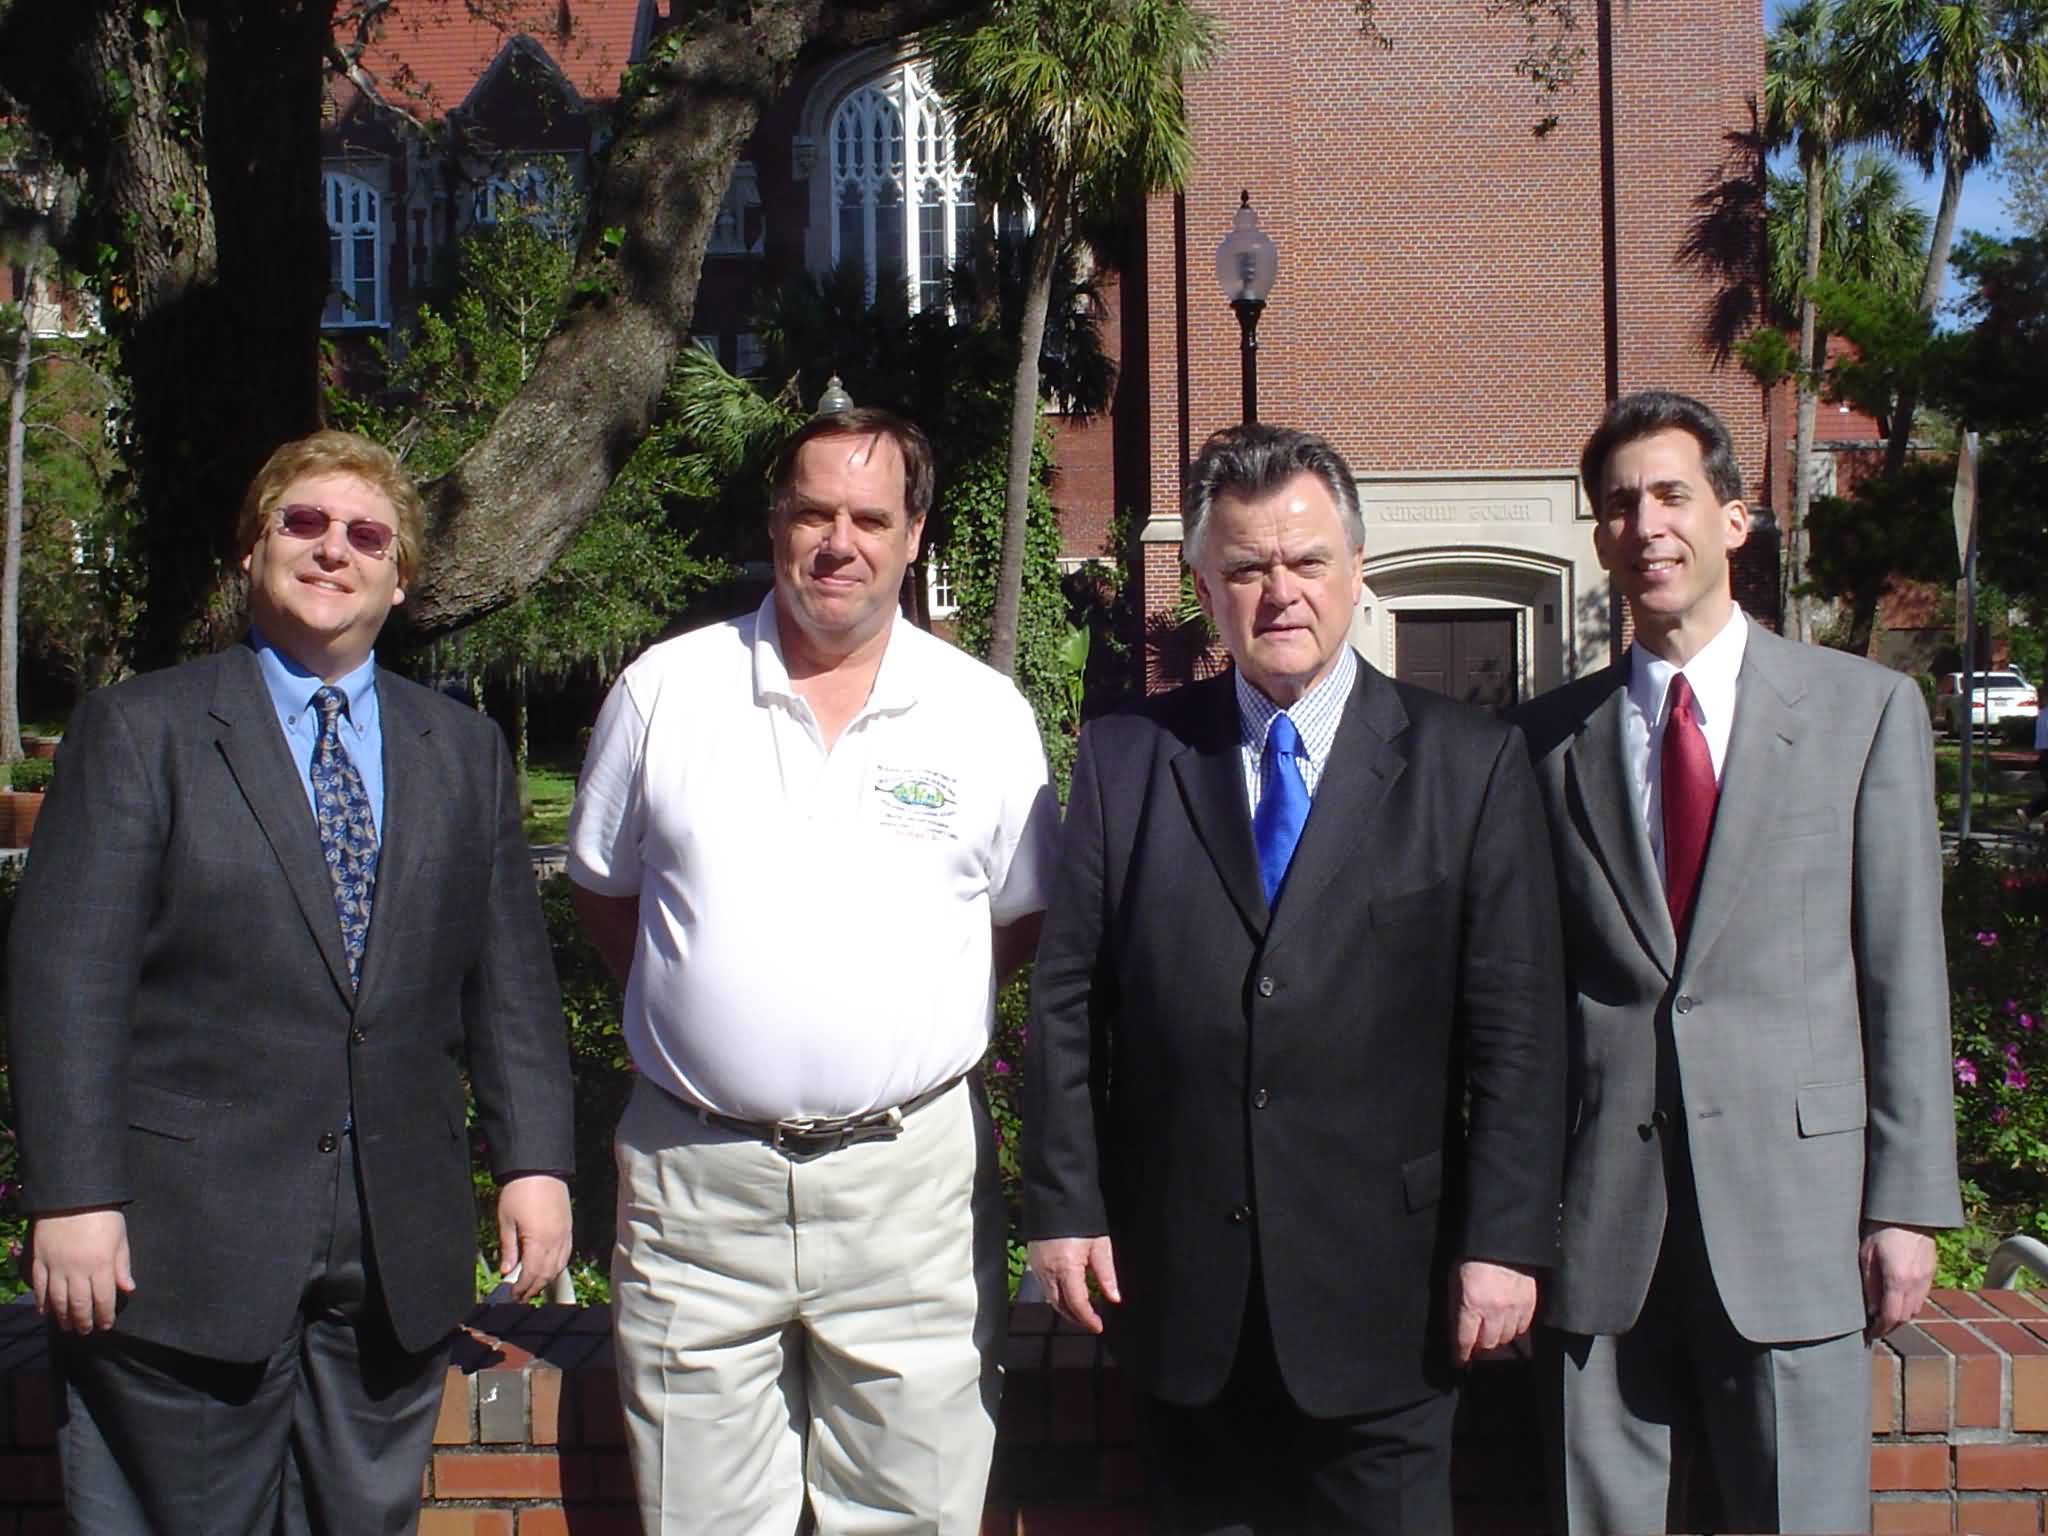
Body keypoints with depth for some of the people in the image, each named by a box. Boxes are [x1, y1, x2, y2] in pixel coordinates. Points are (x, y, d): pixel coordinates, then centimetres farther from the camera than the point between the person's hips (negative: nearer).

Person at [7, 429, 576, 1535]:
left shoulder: (465, 752, 11)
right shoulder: (139, 730, 1)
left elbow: (509, 977, 9)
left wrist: (533, 1158, 0)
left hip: (399, 1257, 3)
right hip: (182, 1242, -3)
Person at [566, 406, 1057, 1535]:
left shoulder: (985, 713, 2)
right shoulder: (664, 690, 3)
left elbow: (1022, 923, 11)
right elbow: (604, 895, 13)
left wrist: (904, 1006, 2)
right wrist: (719, 998, 5)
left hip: (911, 1177, 0)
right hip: (694, 1176, 1)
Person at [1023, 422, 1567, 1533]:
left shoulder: (1469, 764, -1)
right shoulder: (1124, 759, 3)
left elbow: (1518, 1026, -3)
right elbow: (1068, 1003, 3)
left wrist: (1505, 1238, -7)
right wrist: (1063, 1207, 0)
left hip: (1381, 1288, -1)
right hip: (1180, 1289, 2)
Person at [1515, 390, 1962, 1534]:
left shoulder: (1867, 707, 4)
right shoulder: (1553, 739, 8)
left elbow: (1904, 968, 2)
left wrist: (1908, 1202, -3)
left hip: (1794, 1194, -1)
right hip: (1599, 1216, 2)